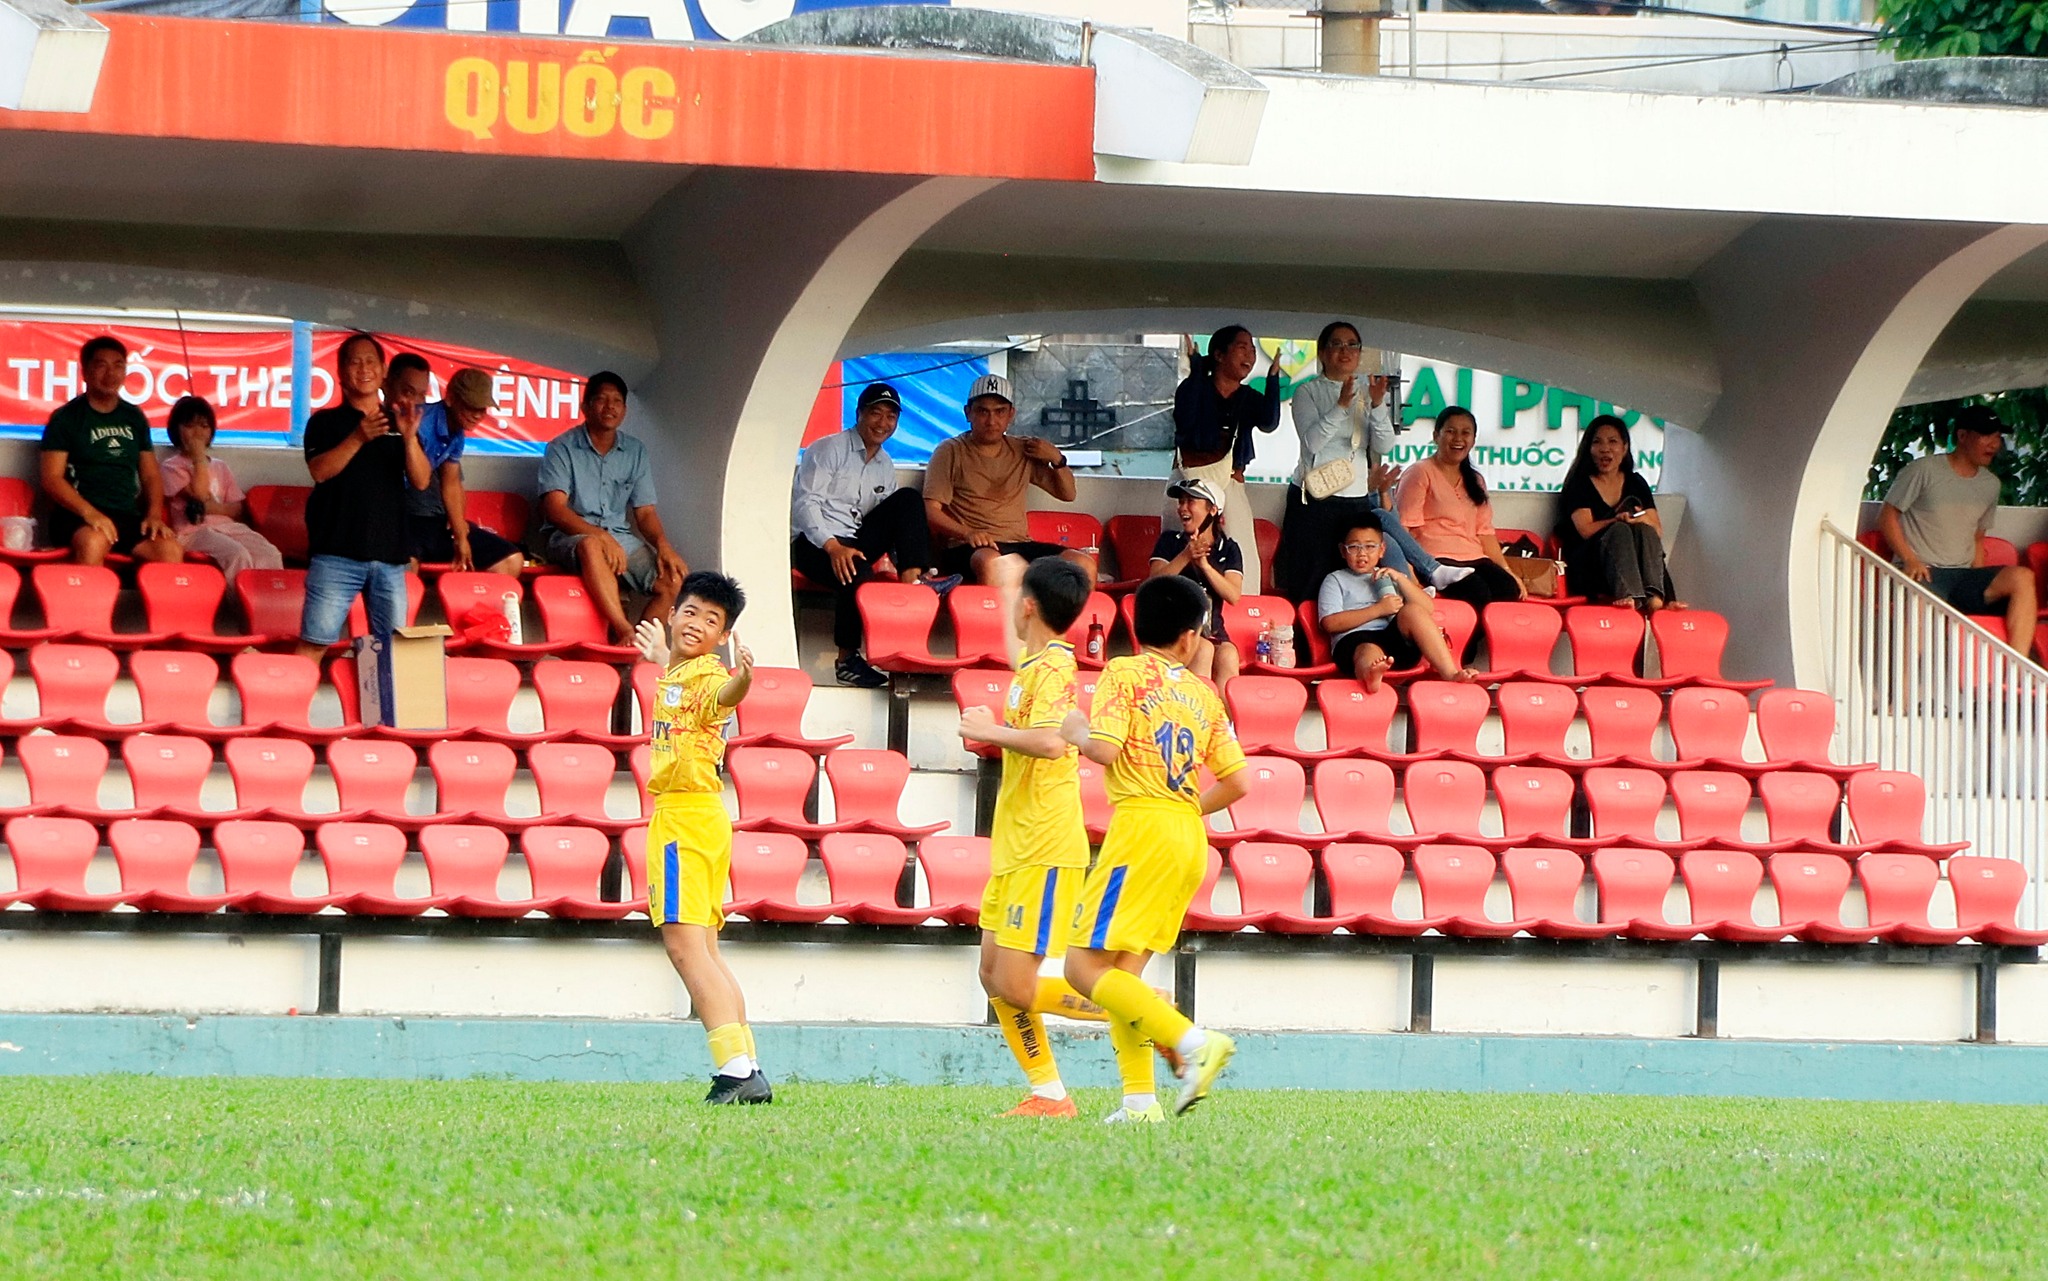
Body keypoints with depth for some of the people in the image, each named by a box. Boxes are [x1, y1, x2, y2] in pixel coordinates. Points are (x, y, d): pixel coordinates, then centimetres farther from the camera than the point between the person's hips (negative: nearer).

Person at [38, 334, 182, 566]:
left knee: (171, 551, -25)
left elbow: (151, 475, 22)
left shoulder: (134, 418, 19)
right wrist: (90, 513, -20)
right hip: (77, 516, -5)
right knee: (93, 542, -40)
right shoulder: (66, 418, 4)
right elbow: (52, 478, -4)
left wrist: (154, 514, 1)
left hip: (129, 518, 5)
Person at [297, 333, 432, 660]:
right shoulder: (326, 422, 7)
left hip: (389, 552, 3)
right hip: (337, 550, -3)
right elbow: (320, 470, -10)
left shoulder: (399, 423, 15)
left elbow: (421, 481, 4)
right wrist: (358, 438, -24)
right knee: (315, 640, -9)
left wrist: (409, 438, -14)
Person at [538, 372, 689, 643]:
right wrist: (602, 536, -26)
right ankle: (625, 631, -48)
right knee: (591, 546, -42)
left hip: (622, 538, 5)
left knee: (675, 579, -20)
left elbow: (645, 511, 13)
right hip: (570, 537, -5)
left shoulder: (635, 452, 14)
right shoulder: (562, 449, -1)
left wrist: (663, 545, -9)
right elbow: (555, 508, -12)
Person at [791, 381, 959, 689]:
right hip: (814, 544, -6)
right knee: (858, 573, -38)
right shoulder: (828, 450, -2)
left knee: (909, 499, -9)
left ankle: (913, 578, -24)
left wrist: (904, 561, -1)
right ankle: (847, 660, -25)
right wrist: (833, 547, -26)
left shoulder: (885, 466, 19)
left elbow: (895, 520, 19)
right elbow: (804, 502, -12)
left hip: (856, 542, 6)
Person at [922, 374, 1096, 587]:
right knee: (989, 562, -42)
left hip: (1020, 545, 5)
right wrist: (967, 533, -21)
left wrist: (1057, 459, 7)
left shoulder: (1023, 451, 18)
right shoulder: (951, 452, 7)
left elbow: (1067, 494, 27)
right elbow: (931, 511, -3)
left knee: (1084, 564, -21)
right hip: (966, 550, -5)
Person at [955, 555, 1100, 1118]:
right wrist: (1007, 586, 52)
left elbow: (1049, 741, -34)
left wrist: (988, 731, -18)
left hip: (1044, 853, -10)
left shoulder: (1053, 667, -15)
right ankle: (1048, 1093, 12)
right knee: (995, 977, 9)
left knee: (1016, 987, -12)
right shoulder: (1034, 661, 12)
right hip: (1014, 849, 10)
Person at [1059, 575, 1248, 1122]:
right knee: (1123, 972, 11)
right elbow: (1236, 783, 14)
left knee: (1086, 967, -8)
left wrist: (1074, 730, 7)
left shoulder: (1124, 673, -1)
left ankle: (1193, 1042, -19)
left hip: (1141, 827, -7)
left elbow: (1105, 748, -14)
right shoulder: (1203, 695, 15)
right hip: (1190, 839, 7)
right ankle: (1140, 1100, 2)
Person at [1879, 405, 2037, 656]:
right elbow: (1887, 515, 2)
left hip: (1964, 575, 6)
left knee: (2022, 577, -23)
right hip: (1923, 572, -6)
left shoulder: (1990, 485, 17)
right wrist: (1910, 560, -12)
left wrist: (1980, 587, 7)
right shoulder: (1924, 471, -1)